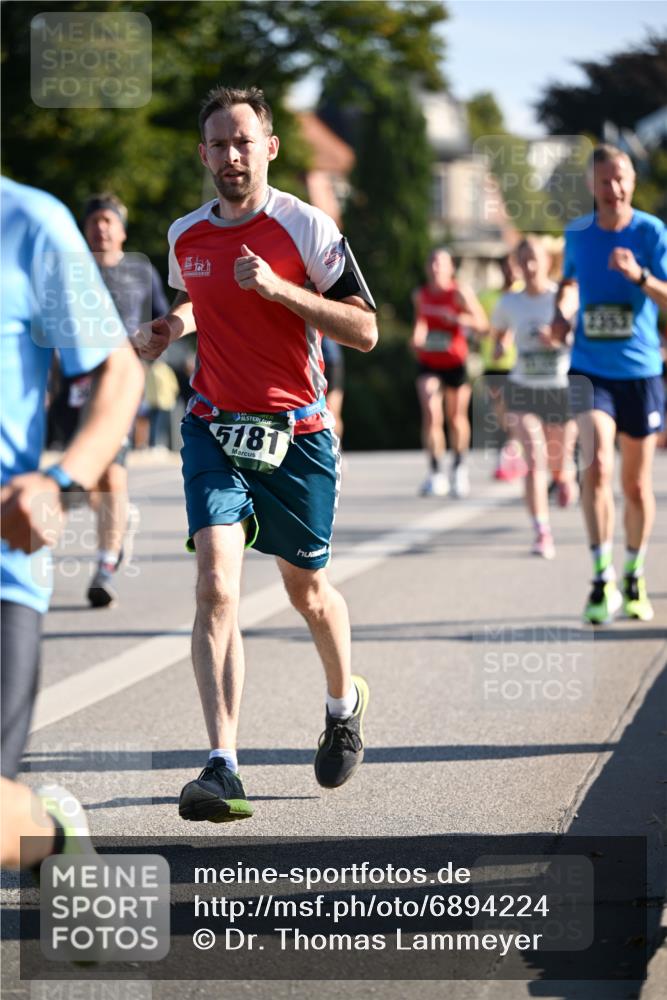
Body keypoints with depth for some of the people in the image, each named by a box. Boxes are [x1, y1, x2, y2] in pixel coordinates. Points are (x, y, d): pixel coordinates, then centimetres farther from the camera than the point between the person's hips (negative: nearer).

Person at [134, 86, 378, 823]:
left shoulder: (308, 228, -9)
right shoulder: (185, 237, 5)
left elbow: (364, 330, -12)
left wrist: (279, 289, -23)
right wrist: (168, 329, 5)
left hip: (296, 433, -2)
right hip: (215, 429, 2)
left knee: (306, 588, 13)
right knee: (216, 584, -16)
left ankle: (344, 702, 45)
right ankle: (222, 768, -22)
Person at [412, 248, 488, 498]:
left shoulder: (460, 294, -11)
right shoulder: (420, 295, 1)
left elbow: (482, 323, -16)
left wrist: (458, 319, -32)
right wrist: (417, 337, 1)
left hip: (455, 363, -2)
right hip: (428, 364, 2)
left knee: (456, 419, 12)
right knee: (431, 414, -17)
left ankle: (459, 466, 37)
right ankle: (435, 473, -15)